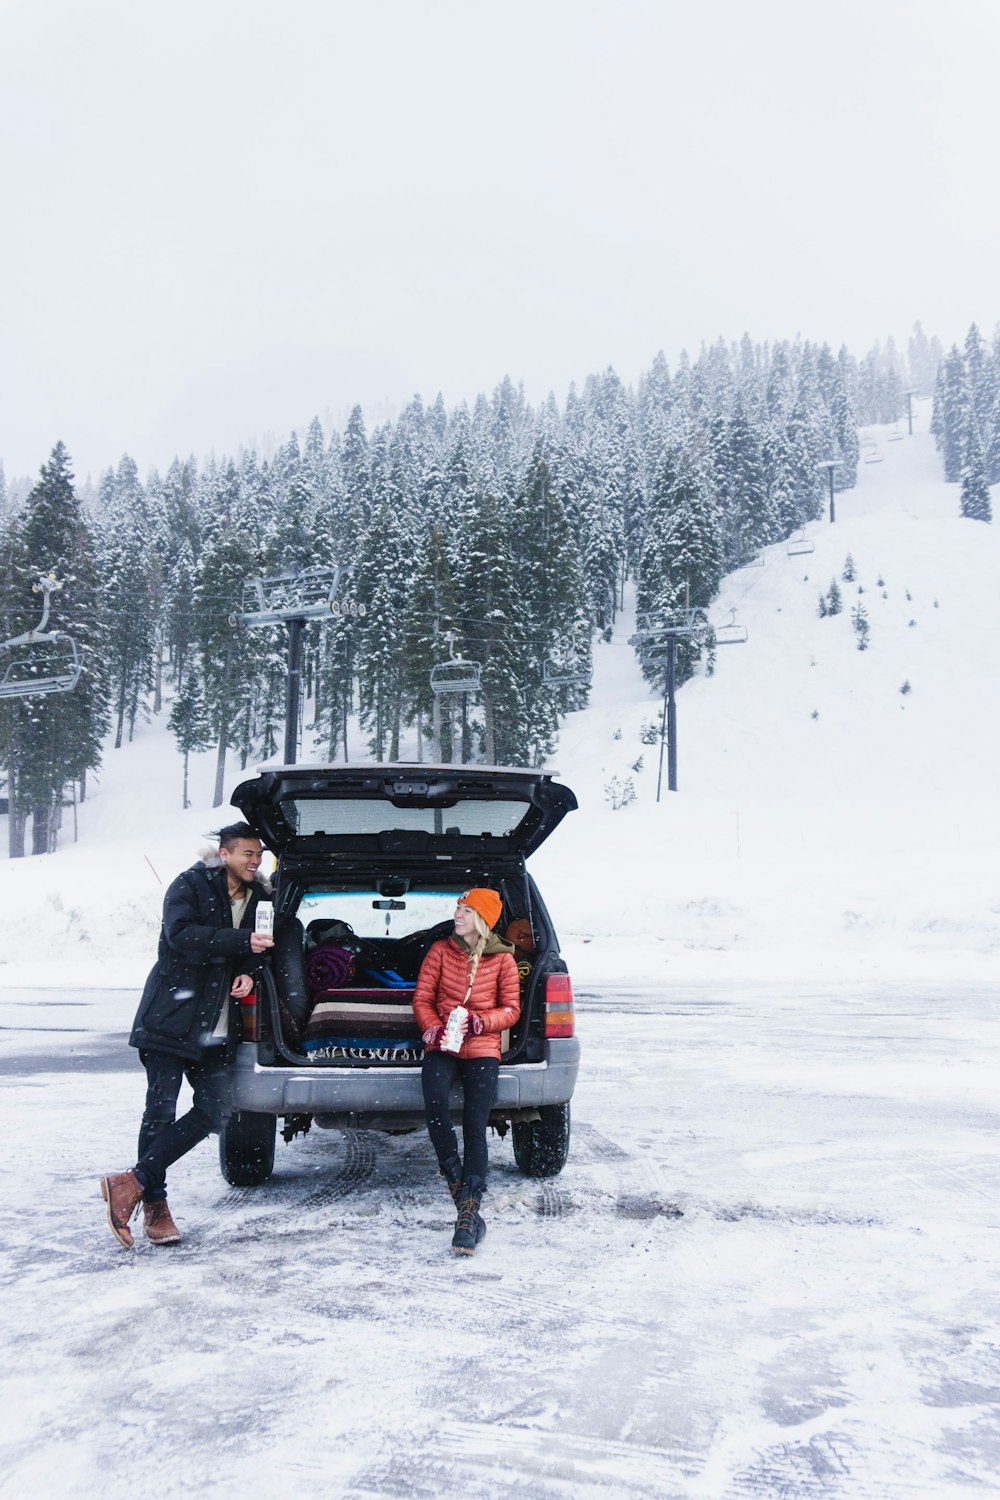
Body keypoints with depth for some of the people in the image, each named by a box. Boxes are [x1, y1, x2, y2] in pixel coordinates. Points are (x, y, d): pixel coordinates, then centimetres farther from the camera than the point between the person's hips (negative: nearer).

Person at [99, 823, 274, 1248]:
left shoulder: (256, 898, 12)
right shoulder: (190, 886, -5)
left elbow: (259, 947, 20)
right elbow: (181, 934, -21)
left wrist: (248, 972, -3)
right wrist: (242, 941, -28)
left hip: (212, 1029, 6)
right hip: (169, 1018, -6)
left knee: (214, 1113, -1)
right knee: (160, 1112, -3)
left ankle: (134, 1183, 5)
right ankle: (154, 1206, 9)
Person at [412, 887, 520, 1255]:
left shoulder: (502, 959, 6)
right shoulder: (440, 950, 9)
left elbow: (511, 1009, 6)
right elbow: (422, 998, 8)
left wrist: (479, 1022, -13)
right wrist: (433, 1028, -12)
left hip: (482, 1048, -1)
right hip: (442, 1046, 1)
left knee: (475, 1127, -14)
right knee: (434, 1104, -29)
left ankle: (468, 1214, -14)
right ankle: (456, 1181, -10)